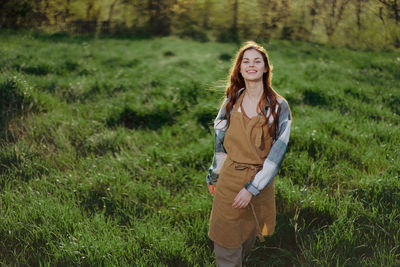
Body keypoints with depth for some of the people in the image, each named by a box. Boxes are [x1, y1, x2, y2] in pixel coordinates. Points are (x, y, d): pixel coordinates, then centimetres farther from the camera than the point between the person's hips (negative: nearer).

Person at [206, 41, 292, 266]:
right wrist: (214, 176, 15)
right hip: (229, 180, 1)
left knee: (248, 238, 17)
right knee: (226, 242, 5)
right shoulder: (232, 102, 1)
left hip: (260, 183, -1)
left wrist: (252, 188, -16)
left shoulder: (279, 106, -9)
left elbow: (278, 152, -13)